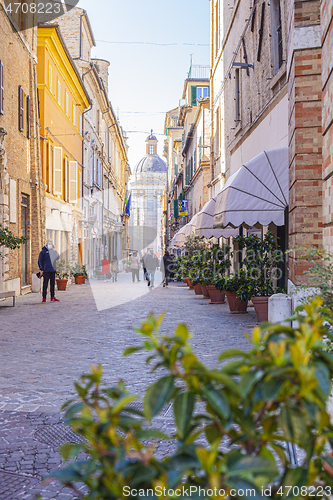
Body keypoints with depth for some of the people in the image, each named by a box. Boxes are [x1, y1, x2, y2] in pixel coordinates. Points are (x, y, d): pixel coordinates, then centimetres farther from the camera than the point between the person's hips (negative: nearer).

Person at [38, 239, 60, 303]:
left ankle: (52, 297, 15)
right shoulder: (43, 251, -1)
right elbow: (40, 261, -3)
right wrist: (41, 269, -9)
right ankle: (44, 298, -2)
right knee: (45, 284, -5)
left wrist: (55, 251, -10)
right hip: (46, 270, -5)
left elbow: (57, 258, 0)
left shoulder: (53, 251, 14)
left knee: (52, 284, 8)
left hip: (53, 270, 6)